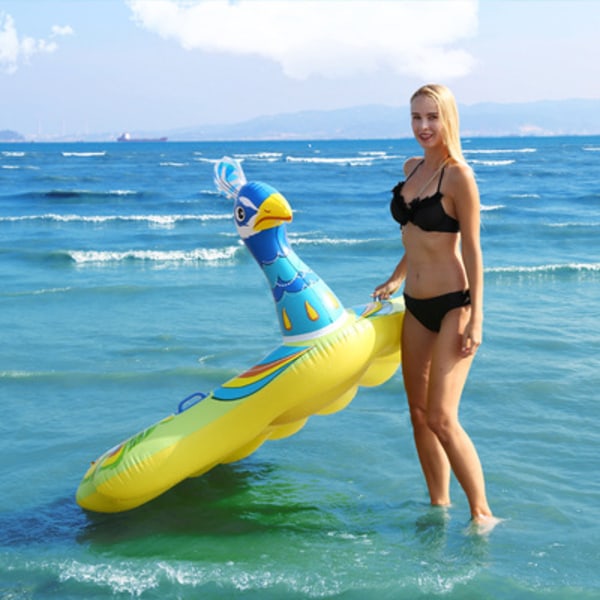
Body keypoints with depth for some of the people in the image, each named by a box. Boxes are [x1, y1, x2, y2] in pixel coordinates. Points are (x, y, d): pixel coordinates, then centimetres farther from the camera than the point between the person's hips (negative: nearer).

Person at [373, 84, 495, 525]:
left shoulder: (458, 176, -13)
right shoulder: (412, 168, 10)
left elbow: (471, 249, -14)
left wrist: (476, 317, -17)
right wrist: (397, 277, 29)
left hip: (452, 305, -8)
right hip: (416, 306, 8)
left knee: (441, 418, -13)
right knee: (419, 414, 9)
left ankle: (482, 514, -1)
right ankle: (439, 505, 21)